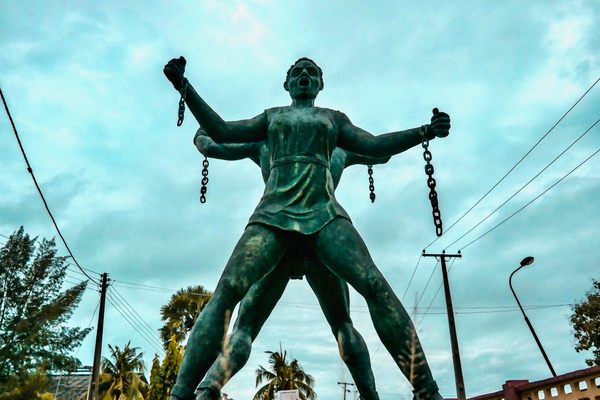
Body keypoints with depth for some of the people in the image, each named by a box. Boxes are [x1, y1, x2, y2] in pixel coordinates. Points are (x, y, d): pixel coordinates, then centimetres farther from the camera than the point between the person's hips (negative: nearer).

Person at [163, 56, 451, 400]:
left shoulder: (333, 118, 27)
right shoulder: (272, 116, 28)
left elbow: (375, 145, 16)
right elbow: (220, 131, 21)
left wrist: (425, 131, 3)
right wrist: (184, 86, 14)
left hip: (323, 211, 0)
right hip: (274, 211, 1)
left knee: (375, 286, -21)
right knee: (226, 291, -19)